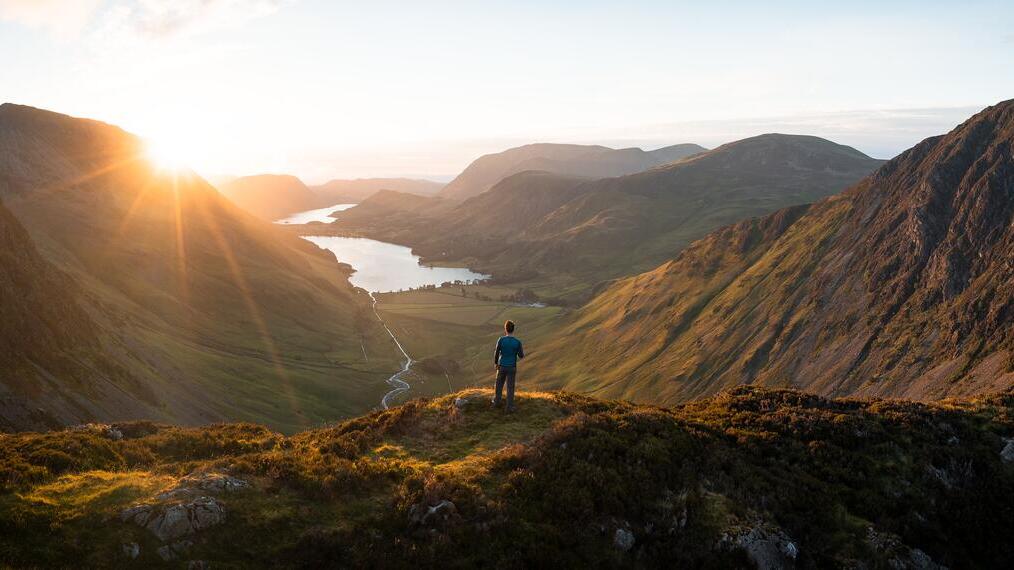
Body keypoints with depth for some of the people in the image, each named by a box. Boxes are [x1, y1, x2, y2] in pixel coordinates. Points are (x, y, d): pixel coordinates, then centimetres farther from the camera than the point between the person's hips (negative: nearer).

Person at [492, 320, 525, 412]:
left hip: (501, 366, 1)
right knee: (510, 387, 9)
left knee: (499, 384, 20)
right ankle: (509, 407, 11)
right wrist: (522, 350, 17)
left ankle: (497, 402, 32)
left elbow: (496, 353, -9)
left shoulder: (501, 340, -16)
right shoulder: (518, 342, -15)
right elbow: (521, 356, -5)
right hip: (512, 368, -1)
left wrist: (495, 363, 9)